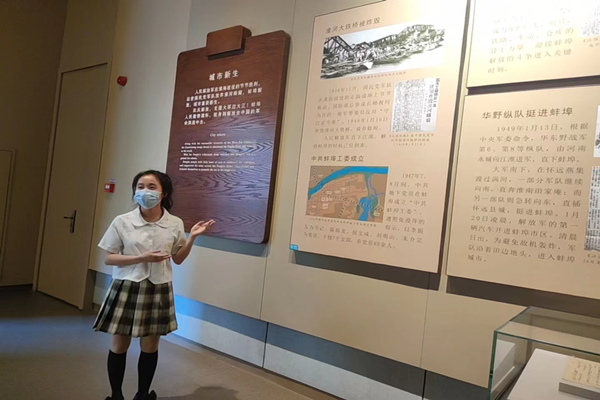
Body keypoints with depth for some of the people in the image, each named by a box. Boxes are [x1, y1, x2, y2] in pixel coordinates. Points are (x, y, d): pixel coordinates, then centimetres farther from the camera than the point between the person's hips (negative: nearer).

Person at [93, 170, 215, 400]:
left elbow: (178, 258, 6)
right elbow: (109, 258, -5)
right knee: (119, 345, 11)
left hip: (158, 289, 1)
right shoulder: (122, 222, -8)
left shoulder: (175, 224, -3)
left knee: (150, 346, 12)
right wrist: (142, 258, -18)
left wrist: (192, 237, -8)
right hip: (127, 287, -1)